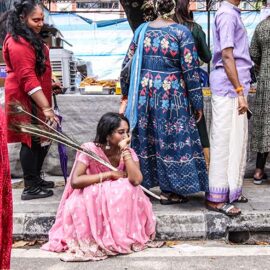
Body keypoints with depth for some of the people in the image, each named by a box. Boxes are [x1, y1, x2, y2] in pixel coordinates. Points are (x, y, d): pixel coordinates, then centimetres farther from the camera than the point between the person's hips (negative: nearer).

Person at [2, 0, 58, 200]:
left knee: (42, 139, 14)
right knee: (31, 141, -2)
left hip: (35, 98, 10)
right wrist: (46, 107, -29)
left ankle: (36, 179, 28)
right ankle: (30, 188, 8)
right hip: (25, 99, -10)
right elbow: (27, 78, -27)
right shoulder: (18, 42, -20)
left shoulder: (29, 37, 13)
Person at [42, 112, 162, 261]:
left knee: (128, 189, -27)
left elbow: (136, 180, -27)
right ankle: (93, 240, -15)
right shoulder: (90, 149, -18)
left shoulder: (129, 152, -9)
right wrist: (109, 174, -25)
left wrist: (124, 150, -25)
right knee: (77, 205, -35)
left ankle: (122, 237, -13)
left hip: (118, 203, 3)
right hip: (91, 201, -2)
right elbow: (75, 181, -30)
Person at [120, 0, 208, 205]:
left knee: (145, 138, 12)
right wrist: (197, 103, -3)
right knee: (170, 140, 5)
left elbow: (128, 64, 9)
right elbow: (190, 70, -9)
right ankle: (169, 191, 11)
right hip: (171, 95, -4)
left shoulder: (142, 30, 5)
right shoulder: (182, 32, -7)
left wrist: (126, 93, 21)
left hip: (144, 93, 4)